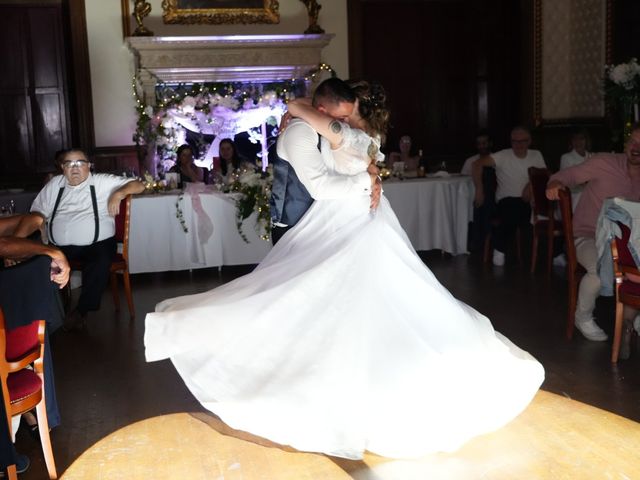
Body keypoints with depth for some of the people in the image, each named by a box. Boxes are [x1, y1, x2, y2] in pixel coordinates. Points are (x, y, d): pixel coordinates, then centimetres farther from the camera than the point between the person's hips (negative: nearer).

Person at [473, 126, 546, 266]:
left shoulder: (536, 156, 12)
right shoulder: (503, 156, -2)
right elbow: (478, 164, -12)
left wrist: (532, 184, -15)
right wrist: (479, 190, -16)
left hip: (528, 202, 4)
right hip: (506, 201, -4)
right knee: (513, 208, -38)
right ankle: (499, 249, -18)